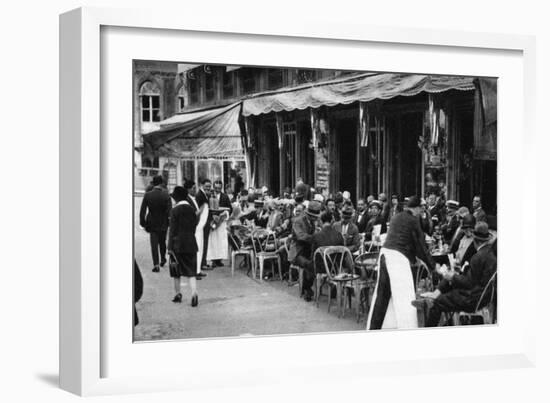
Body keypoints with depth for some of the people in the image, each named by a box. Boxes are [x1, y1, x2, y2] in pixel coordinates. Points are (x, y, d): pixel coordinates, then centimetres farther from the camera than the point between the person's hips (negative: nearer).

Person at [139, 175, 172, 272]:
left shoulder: (147, 195, -9)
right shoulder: (166, 195, -12)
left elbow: (142, 210, -7)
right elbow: (169, 211, -14)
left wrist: (143, 223, 1)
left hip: (152, 223, -1)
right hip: (163, 223, 1)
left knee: (154, 244, 1)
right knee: (162, 242, 22)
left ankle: (156, 265, -7)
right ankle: (163, 259, 37)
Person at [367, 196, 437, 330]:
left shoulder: (396, 217, 16)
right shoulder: (413, 220, -4)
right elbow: (420, 246, -1)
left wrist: (413, 258, 33)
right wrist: (432, 266, 9)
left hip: (385, 252, 8)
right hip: (398, 257, -8)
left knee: (382, 293, 15)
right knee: (405, 296, -6)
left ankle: (373, 327, 22)